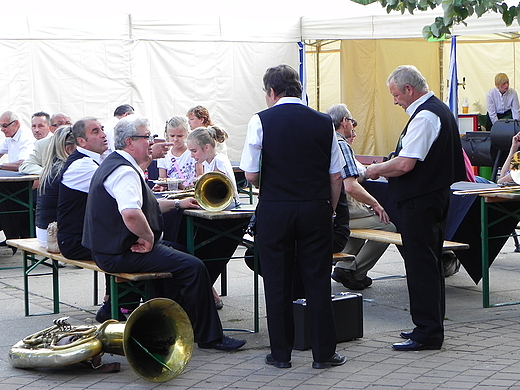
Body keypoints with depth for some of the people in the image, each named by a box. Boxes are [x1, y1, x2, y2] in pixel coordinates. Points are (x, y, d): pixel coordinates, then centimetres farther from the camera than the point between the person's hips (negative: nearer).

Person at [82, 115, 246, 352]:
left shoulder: (114, 165, 17)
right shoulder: (125, 172, -19)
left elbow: (146, 207, 30)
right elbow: (131, 214, -37)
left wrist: (176, 203, 26)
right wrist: (149, 238, -21)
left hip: (110, 248, 12)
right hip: (122, 254, -12)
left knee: (176, 255, 28)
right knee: (193, 267, -16)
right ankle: (209, 337, -6)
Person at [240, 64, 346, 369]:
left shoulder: (261, 121, -6)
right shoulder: (324, 123, 2)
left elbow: (251, 175, -6)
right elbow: (336, 175, 3)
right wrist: (331, 210, 15)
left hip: (274, 210, -2)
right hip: (316, 209, 2)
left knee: (277, 283, 8)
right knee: (318, 281, 8)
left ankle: (281, 353, 15)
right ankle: (323, 353, 12)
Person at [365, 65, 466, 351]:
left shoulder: (424, 117, -19)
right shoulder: (440, 110, 15)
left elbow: (405, 164, -24)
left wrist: (376, 170, -7)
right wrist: (386, 168, 14)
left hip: (419, 202, -11)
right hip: (435, 196, 11)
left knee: (421, 266, -6)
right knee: (429, 264, 16)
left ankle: (427, 333, -2)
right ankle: (432, 326, 25)